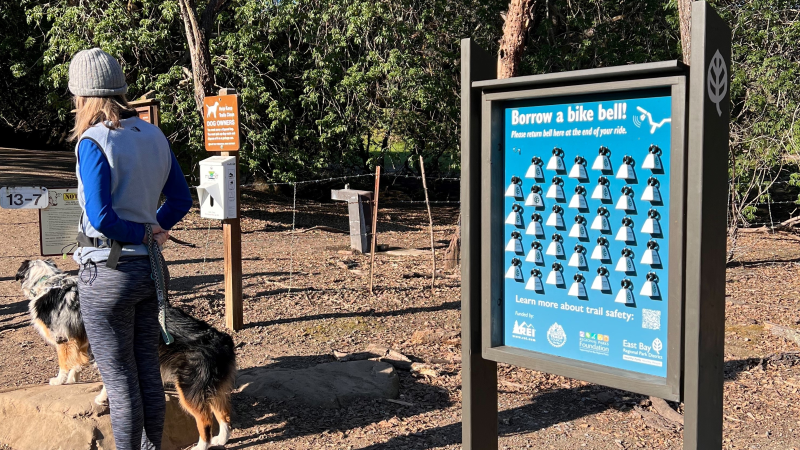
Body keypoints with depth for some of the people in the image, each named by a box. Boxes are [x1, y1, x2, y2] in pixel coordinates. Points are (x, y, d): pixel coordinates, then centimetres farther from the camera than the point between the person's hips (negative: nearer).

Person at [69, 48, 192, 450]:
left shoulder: (93, 142, -15)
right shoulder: (155, 137, 5)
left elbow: (99, 217, -22)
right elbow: (181, 201, 11)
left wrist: (142, 232, -7)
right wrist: (153, 229, 4)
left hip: (108, 272, -7)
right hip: (149, 267, 7)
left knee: (119, 379, 5)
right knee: (148, 371, 17)